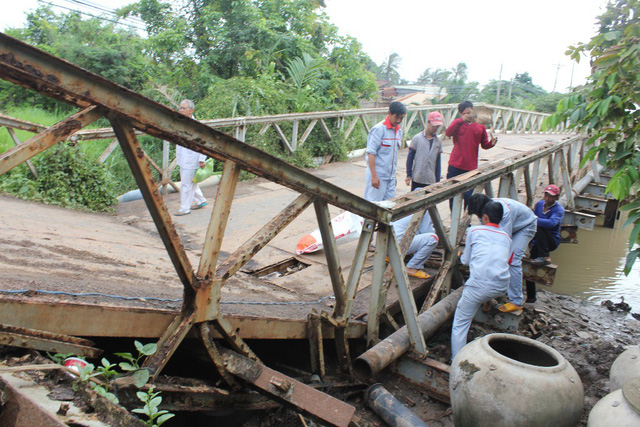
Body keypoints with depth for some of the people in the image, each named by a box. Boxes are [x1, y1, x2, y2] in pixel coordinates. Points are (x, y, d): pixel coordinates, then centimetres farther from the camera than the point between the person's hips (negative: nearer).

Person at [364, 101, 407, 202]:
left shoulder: (398, 131, 11)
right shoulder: (379, 129, -12)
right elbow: (371, 153, -16)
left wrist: (394, 174, 19)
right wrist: (374, 176, -20)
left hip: (390, 176, 8)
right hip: (378, 176, -8)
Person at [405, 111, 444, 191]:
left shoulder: (438, 142, 5)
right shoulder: (417, 138, -5)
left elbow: (438, 162, 10)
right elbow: (410, 157, -1)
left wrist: (438, 180, 8)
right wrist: (408, 175, -4)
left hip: (431, 181, 3)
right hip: (417, 179, -3)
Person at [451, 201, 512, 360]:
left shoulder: (474, 230, 13)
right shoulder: (506, 237, 23)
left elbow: (466, 260, 19)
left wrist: (461, 256, 42)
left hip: (479, 285, -5)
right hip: (502, 287, 5)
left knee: (460, 324, 3)